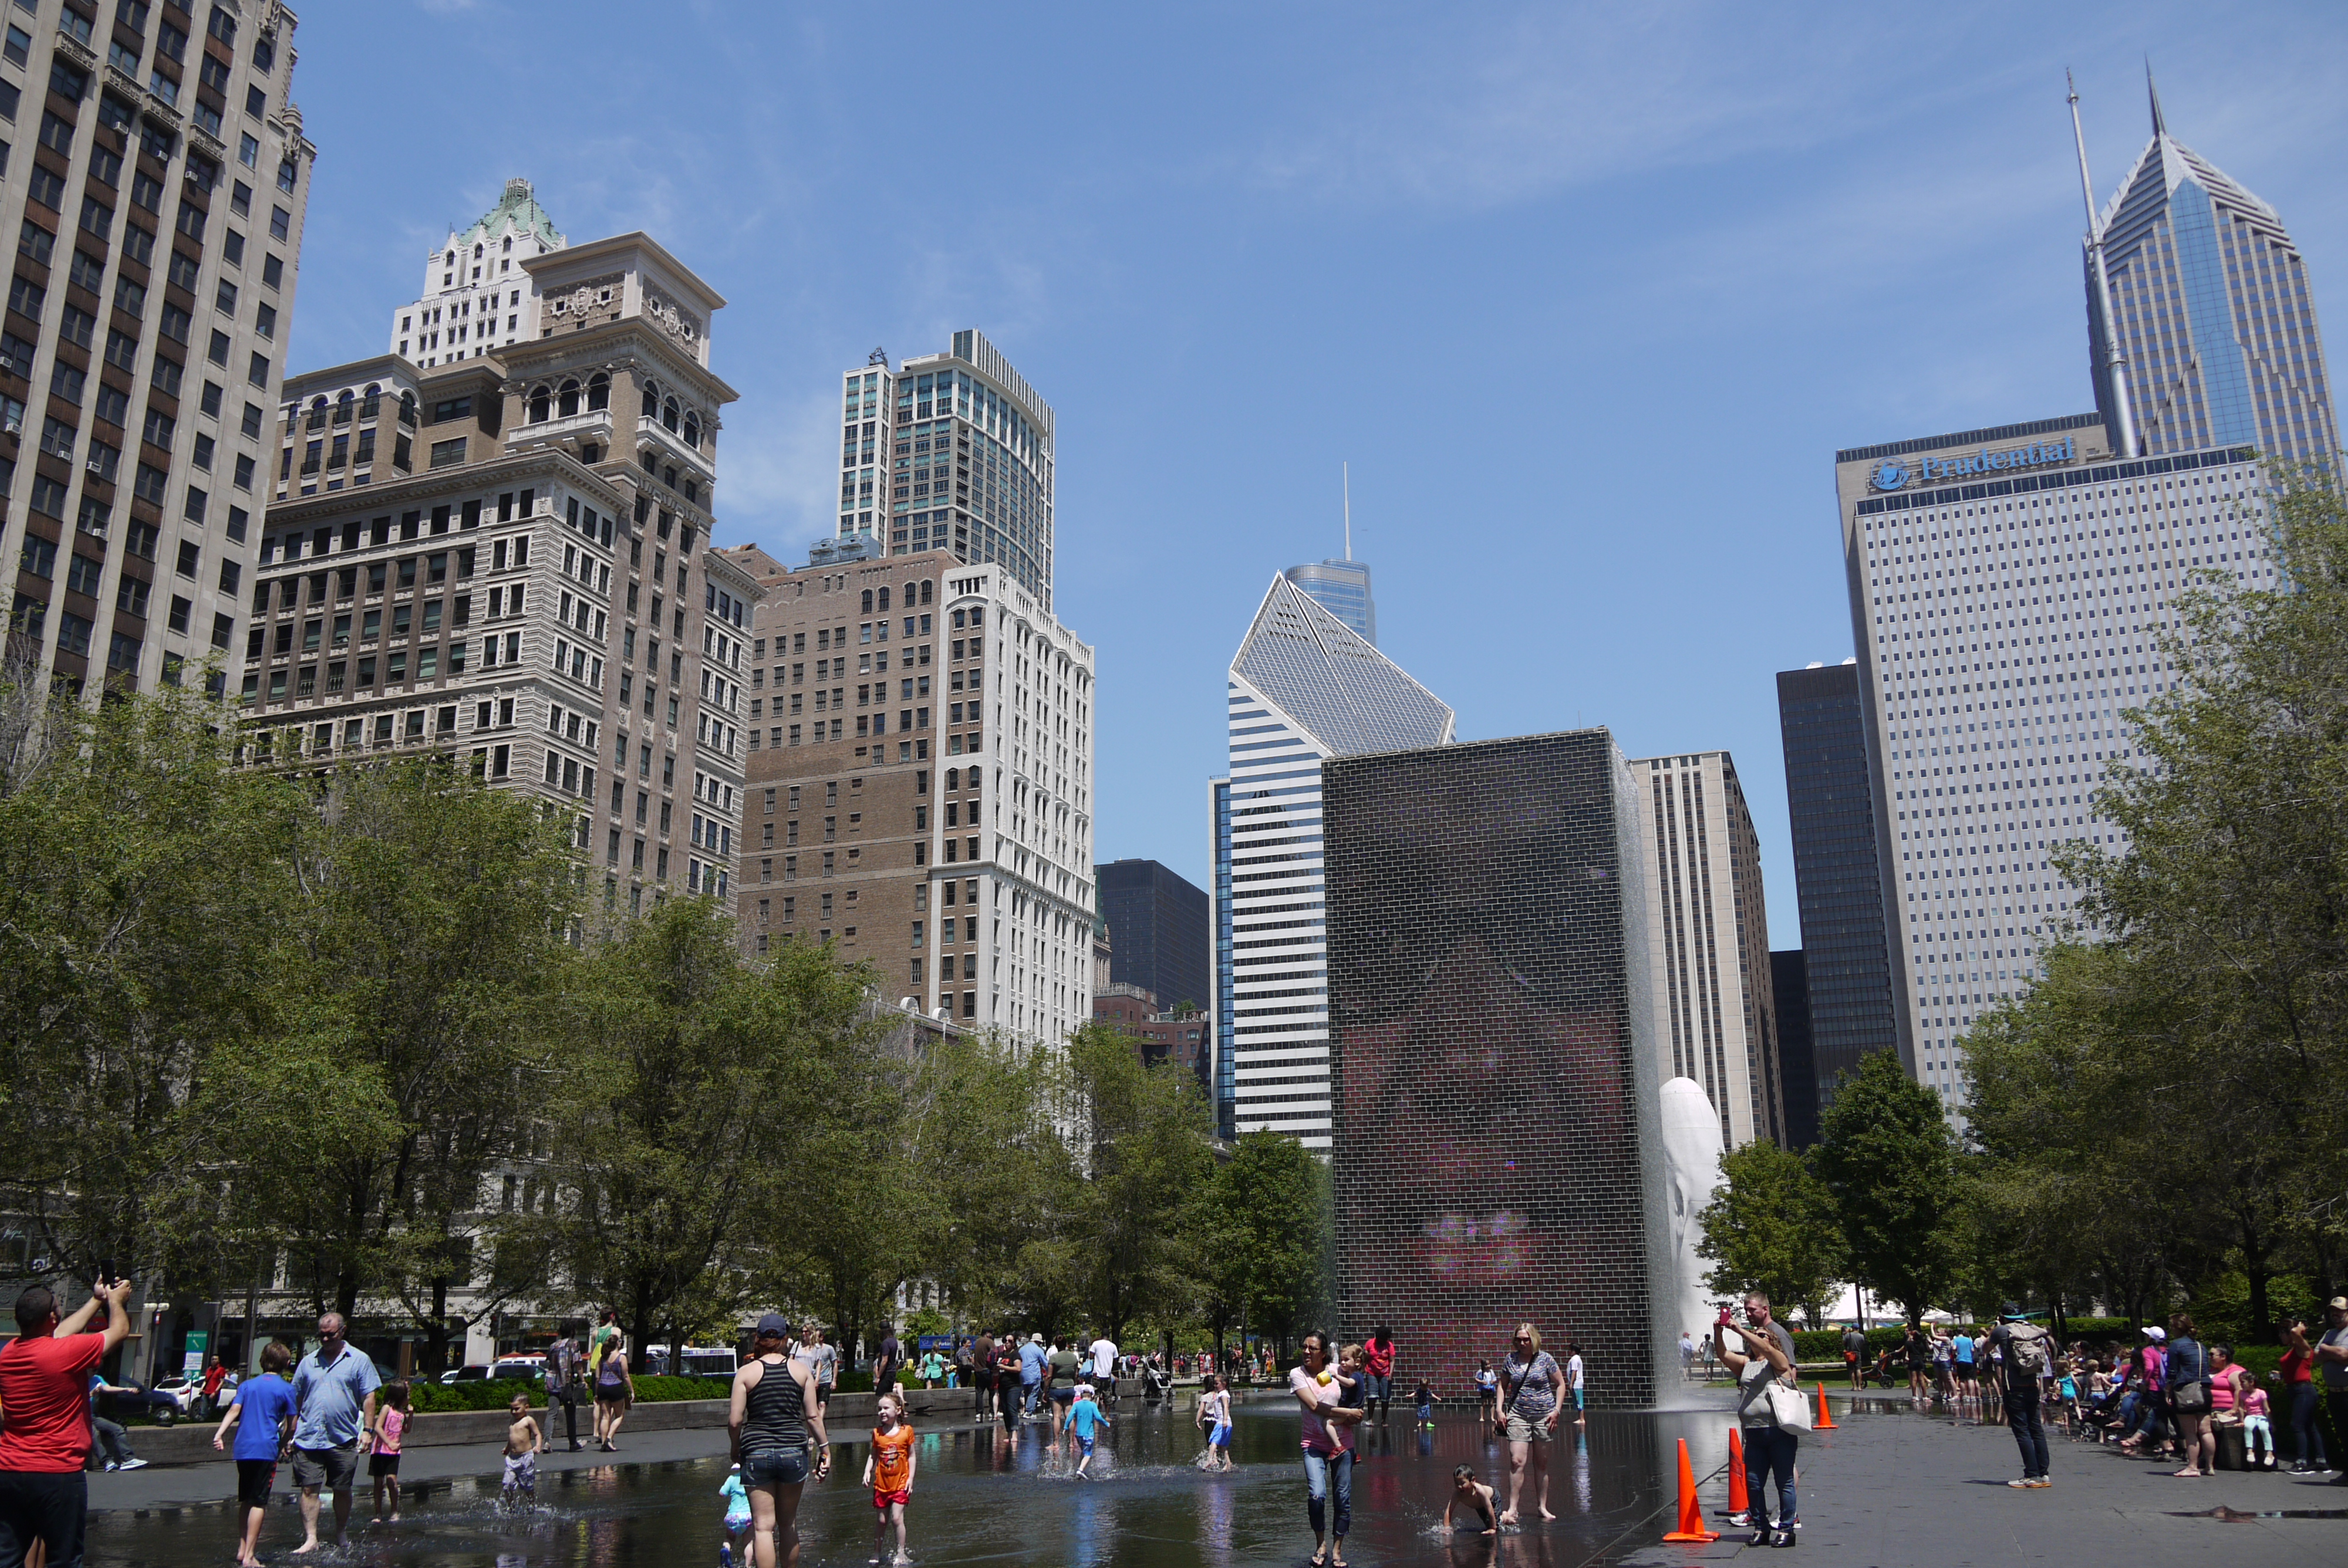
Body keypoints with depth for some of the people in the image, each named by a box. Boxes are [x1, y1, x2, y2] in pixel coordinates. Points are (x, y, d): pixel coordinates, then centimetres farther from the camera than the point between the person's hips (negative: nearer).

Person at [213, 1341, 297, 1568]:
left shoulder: (247, 1385, 13)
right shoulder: (286, 1389, 2)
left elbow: (234, 1410, -3)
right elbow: (290, 1425, 5)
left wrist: (220, 1433, -12)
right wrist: (283, 1445, 20)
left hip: (243, 1448, 4)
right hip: (266, 1449, -4)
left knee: (245, 1501, 17)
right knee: (258, 1503, -3)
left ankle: (242, 1549, 22)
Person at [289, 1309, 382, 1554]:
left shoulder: (359, 1361, 3)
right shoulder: (308, 1362, 11)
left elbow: (369, 1398, 0)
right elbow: (296, 1399, 14)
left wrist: (367, 1429, -8)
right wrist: (292, 1433, 10)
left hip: (343, 1440, -2)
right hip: (308, 1439, 2)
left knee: (342, 1490, 8)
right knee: (309, 1489, -6)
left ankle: (341, 1536, 23)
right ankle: (311, 1539, -4)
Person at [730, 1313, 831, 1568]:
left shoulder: (746, 1372, -2)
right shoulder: (801, 1369, 3)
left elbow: (734, 1421, -5)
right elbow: (813, 1416, 0)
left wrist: (736, 1450, 12)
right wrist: (825, 1449, 10)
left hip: (757, 1452, -2)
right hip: (793, 1450, 2)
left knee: (763, 1526, 1)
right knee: (789, 1524, 16)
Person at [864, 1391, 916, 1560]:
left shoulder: (906, 1431, -5)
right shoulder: (877, 1433, 1)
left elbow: (911, 1456, 0)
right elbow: (873, 1455, 7)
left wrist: (910, 1478, -4)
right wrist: (867, 1472, -8)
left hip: (900, 1483, -2)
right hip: (881, 1483, 3)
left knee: (897, 1518, -11)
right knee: (881, 1521, 8)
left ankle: (901, 1553, 1)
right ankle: (876, 1554, 23)